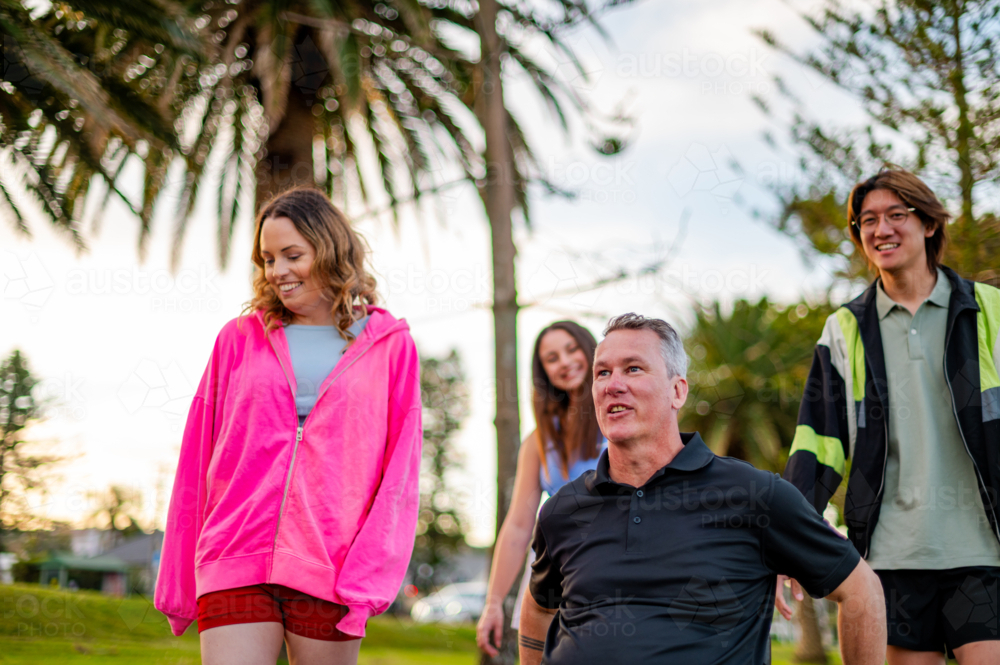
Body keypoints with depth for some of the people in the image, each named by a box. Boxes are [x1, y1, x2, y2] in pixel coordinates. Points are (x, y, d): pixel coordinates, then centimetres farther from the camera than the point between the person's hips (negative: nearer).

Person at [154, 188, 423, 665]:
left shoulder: (390, 345, 9)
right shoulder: (239, 339, 13)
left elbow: (400, 470, 3)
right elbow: (196, 464, 14)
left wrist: (367, 577, -9)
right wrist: (178, 581, 11)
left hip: (329, 577, -1)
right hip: (235, 567, 1)